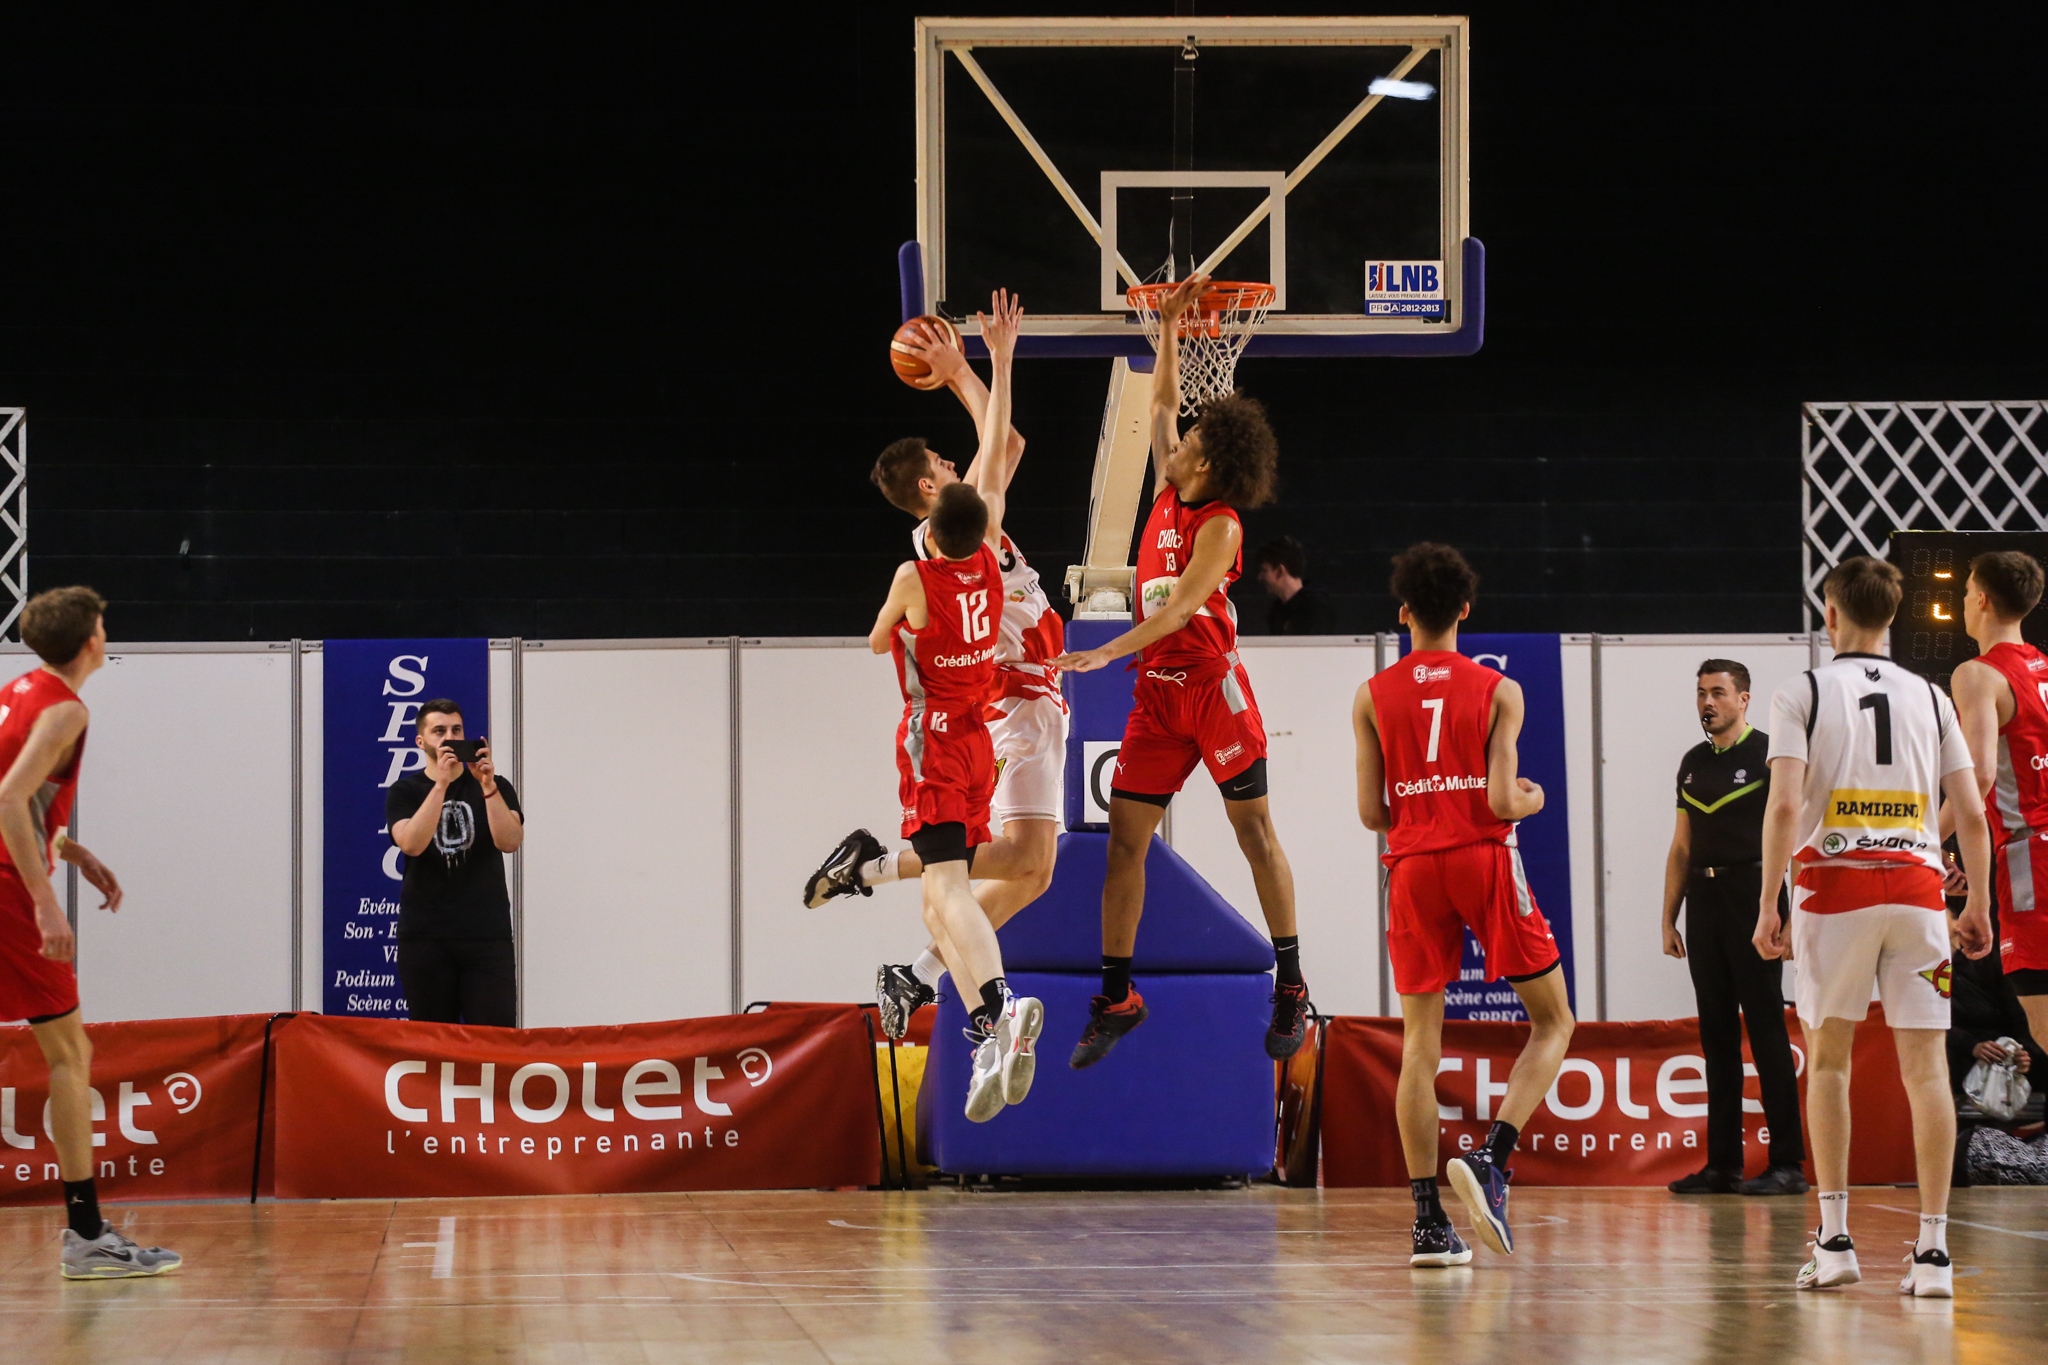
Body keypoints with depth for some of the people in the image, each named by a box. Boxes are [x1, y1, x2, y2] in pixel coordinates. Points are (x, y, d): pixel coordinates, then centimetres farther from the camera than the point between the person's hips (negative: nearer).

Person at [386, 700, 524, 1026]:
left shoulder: (496, 788, 9)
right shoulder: (404, 792, 7)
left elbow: (510, 841, -8)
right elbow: (411, 843, -12)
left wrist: (487, 786, -19)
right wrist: (441, 784, -17)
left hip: (487, 937, 0)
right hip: (425, 938, 0)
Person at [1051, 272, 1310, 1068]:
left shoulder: (1219, 524, -12)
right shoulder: (1170, 492, 8)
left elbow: (1180, 607, -21)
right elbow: (1162, 403, 20)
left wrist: (1110, 652, -29)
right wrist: (1168, 329, 16)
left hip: (1211, 684, -7)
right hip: (1157, 690, 7)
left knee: (1255, 833, 0)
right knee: (1124, 840, 2)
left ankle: (1291, 988, 6)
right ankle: (1116, 997, 6)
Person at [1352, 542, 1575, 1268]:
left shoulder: (1372, 697, 5)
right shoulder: (1498, 691, 0)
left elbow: (1372, 813, 3)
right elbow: (1503, 802, -8)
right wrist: (1533, 798, 14)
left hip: (1413, 865, 2)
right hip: (1485, 856, -2)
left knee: (1420, 1042, 6)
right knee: (1553, 1022, 9)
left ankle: (1429, 1220, 1)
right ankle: (1491, 1156, -13)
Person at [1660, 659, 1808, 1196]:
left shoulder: (1768, 754, -2)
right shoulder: (1693, 763, 16)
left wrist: (1786, 911, -15)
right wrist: (1669, 919, 15)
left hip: (1753, 896, -6)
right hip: (1704, 900, 6)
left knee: (1767, 1030, -7)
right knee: (1717, 1035, 6)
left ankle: (1787, 1163, -6)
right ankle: (1723, 1163, 9)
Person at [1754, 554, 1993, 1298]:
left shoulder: (1803, 692, 2)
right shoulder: (1929, 697, 12)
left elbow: (1786, 803, -9)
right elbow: (1971, 814, 7)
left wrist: (1767, 905, -7)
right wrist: (1978, 907, 15)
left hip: (1834, 883, -2)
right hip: (1916, 884, 2)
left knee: (1828, 1057, 11)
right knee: (1925, 1064, 0)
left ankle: (1834, 1239, 6)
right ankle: (1933, 1250, -5)